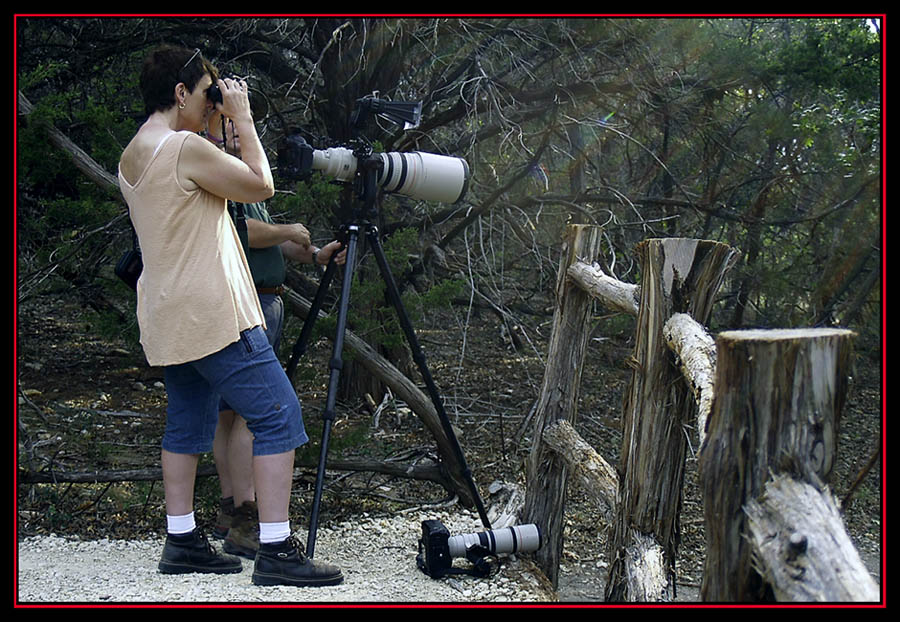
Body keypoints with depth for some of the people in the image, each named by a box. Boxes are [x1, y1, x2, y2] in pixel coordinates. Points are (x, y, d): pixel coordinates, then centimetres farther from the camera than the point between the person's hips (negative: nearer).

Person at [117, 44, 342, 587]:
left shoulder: (131, 157, 12)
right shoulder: (185, 148, -16)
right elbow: (259, 186, -10)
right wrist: (243, 118, -1)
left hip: (168, 318, 10)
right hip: (213, 316, -10)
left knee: (187, 423, 16)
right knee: (278, 415, -7)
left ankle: (182, 541, 18)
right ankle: (277, 550, -10)